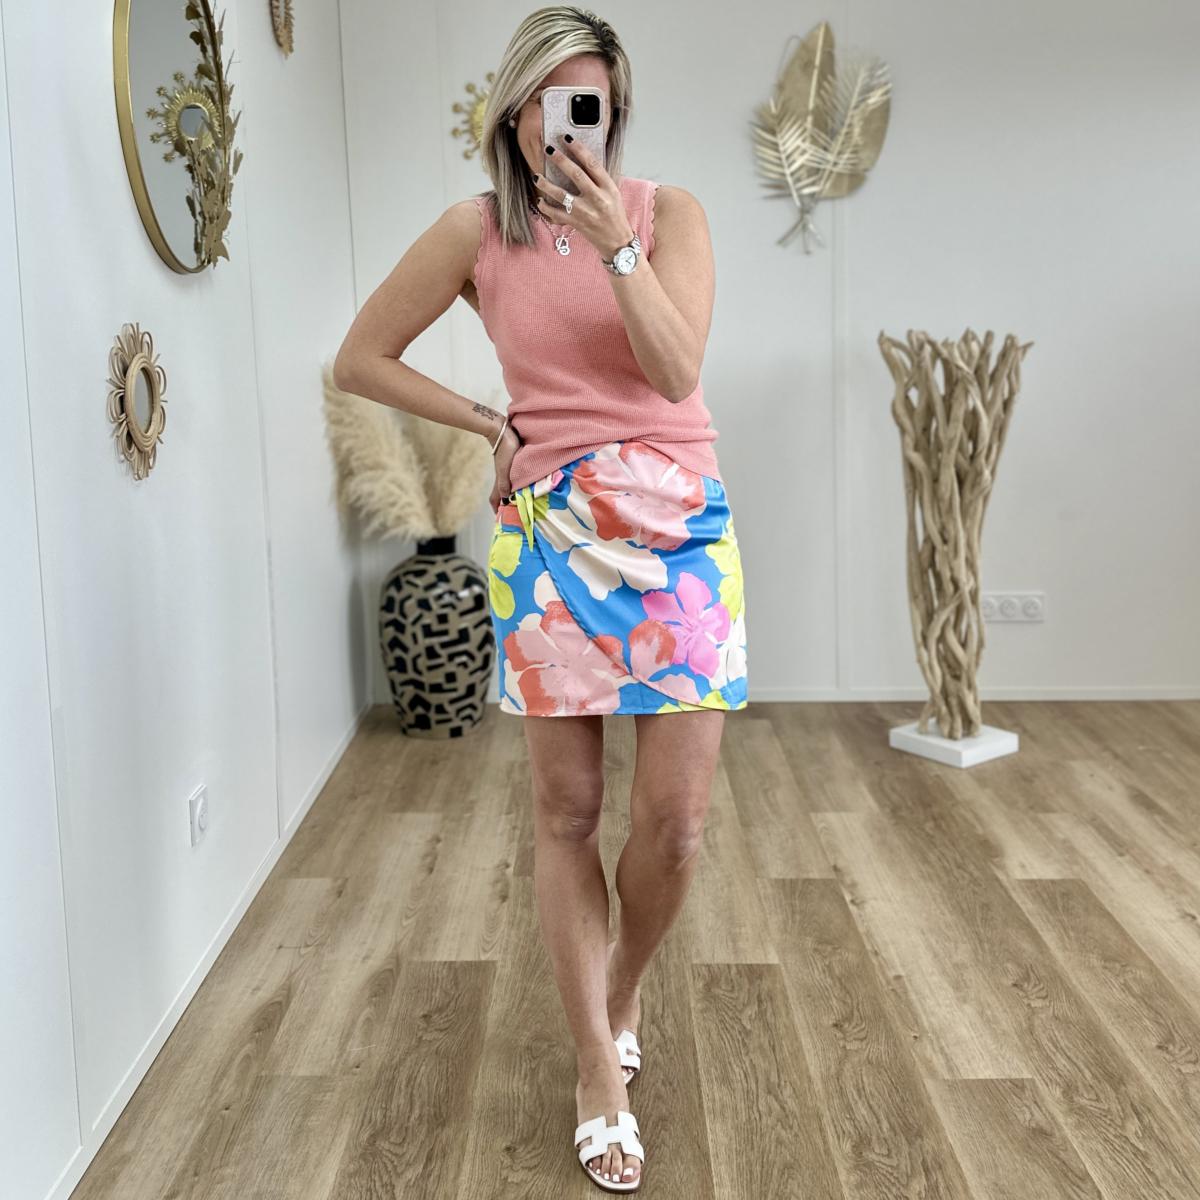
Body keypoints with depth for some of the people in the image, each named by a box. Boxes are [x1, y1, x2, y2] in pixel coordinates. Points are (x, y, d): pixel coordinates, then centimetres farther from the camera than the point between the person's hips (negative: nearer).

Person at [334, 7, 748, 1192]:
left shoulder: (668, 211, 3)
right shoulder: (477, 231, 3)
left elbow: (677, 369, -10)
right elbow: (360, 359, 9)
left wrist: (615, 243, -19)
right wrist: (488, 422, 4)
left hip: (678, 524, 0)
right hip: (547, 530, 0)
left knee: (674, 818, -3)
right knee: (566, 810, 3)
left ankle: (622, 989, 29)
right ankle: (601, 1071, 18)